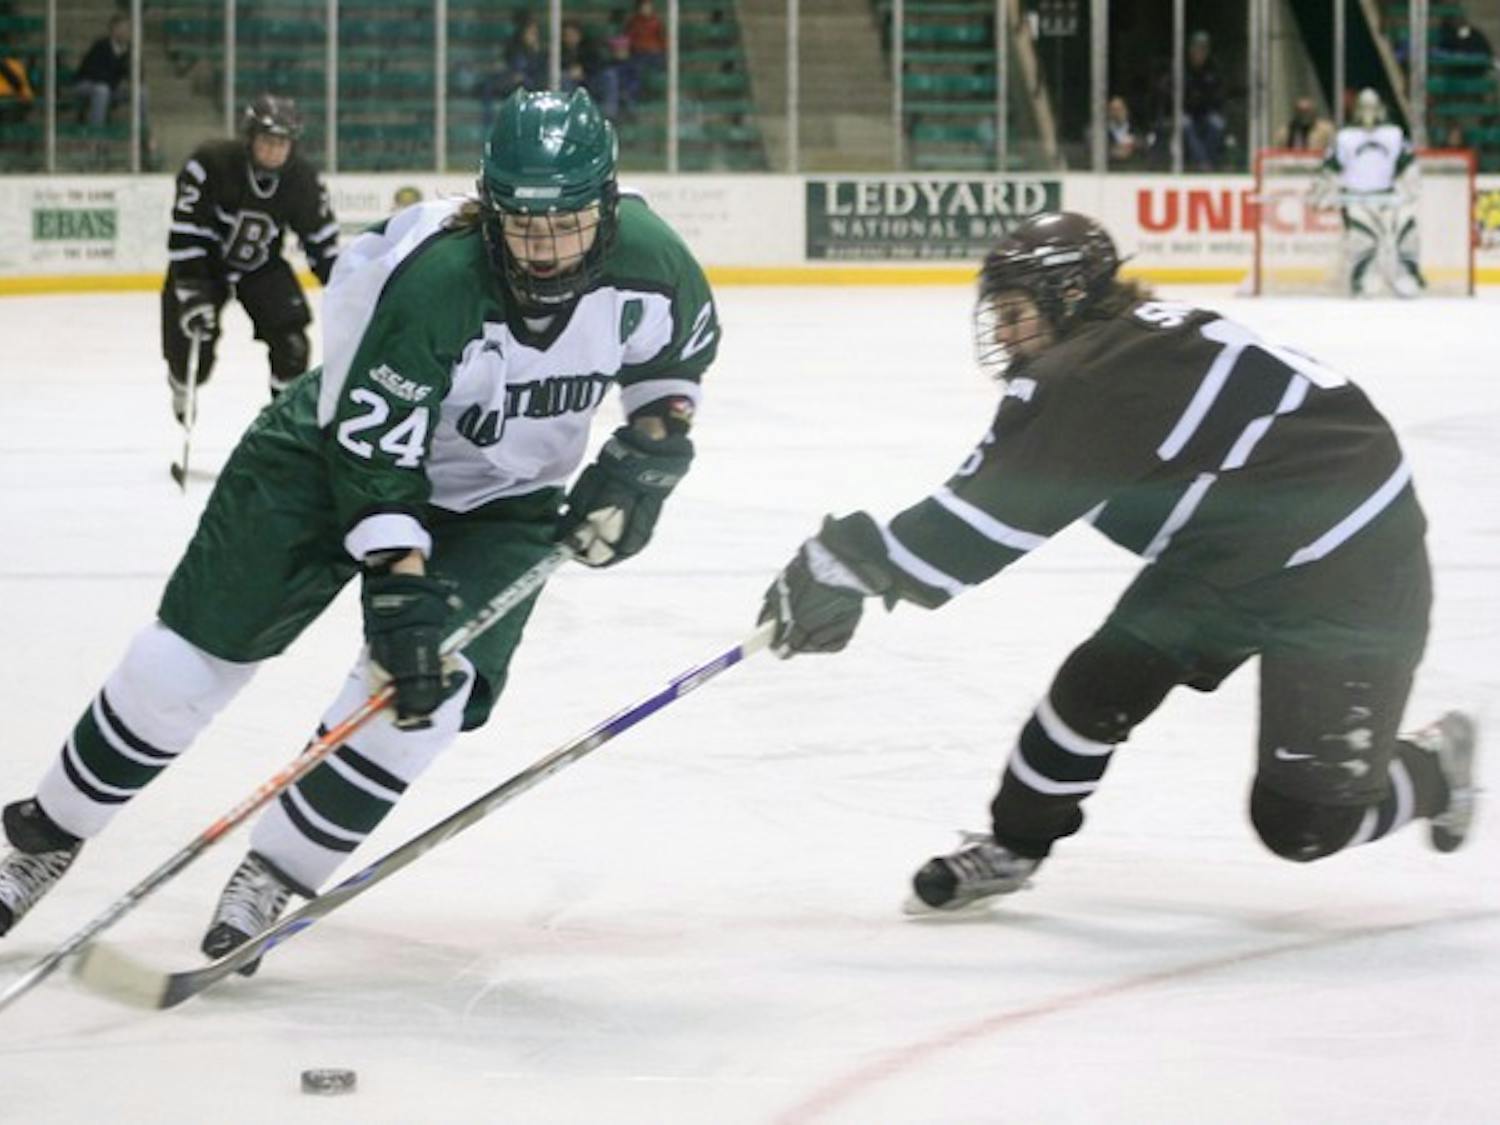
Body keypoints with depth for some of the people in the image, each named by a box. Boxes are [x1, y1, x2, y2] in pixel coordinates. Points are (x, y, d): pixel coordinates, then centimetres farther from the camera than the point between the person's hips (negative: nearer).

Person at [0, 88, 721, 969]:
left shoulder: (646, 260, -22)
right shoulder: (427, 280, -35)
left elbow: (680, 356, 2)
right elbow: (374, 453, -31)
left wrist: (645, 457, -11)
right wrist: (397, 592, -37)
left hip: (498, 499, 3)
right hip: (337, 445, -3)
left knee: (432, 687, -20)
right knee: (188, 656, -2)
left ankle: (272, 878, -2)